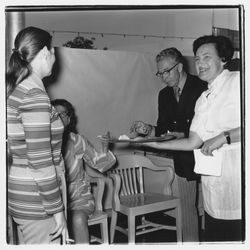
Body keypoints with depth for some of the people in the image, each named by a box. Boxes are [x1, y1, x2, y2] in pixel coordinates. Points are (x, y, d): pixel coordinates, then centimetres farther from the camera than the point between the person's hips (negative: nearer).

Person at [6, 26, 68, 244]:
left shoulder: (15, 89, 8)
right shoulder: (35, 95, -20)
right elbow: (40, 162, -22)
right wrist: (57, 210, -15)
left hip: (20, 192, 9)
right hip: (36, 202, -9)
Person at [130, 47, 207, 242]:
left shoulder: (203, 88, -10)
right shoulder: (164, 95, 10)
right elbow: (163, 128, 12)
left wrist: (185, 135, -23)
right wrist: (149, 130, -7)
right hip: (183, 160, 5)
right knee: (187, 208, 11)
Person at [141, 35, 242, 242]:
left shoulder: (238, 81, -5)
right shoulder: (203, 100, 17)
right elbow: (193, 142, 14)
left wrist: (224, 137, -19)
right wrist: (152, 143, 11)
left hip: (237, 186, -6)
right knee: (213, 238, 10)